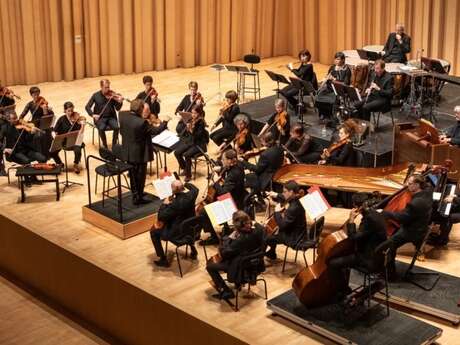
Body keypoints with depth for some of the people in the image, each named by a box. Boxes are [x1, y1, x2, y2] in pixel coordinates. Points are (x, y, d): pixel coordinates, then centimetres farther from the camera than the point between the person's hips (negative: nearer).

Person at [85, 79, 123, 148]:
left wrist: (120, 102, -25)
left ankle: (114, 145, -9)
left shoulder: (112, 95, -1)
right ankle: (105, 145, -8)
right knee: (101, 128, -32)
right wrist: (92, 114, -17)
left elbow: (117, 109, -5)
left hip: (111, 117, 1)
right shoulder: (96, 95, -1)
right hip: (100, 118, -1)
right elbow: (87, 107, 0)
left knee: (117, 127, -29)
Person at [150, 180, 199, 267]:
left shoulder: (175, 204, -33)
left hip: (177, 233, -7)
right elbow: (195, 189, 14)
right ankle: (193, 251, 46)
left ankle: (163, 260, 14)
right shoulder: (190, 195, -13)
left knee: (154, 233, 10)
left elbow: (161, 217, -24)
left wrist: (164, 204, -12)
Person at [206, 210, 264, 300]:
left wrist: (229, 238, -12)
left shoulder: (241, 240, -36)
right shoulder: (258, 229, -17)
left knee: (209, 265, 8)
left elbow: (223, 253, -23)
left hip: (241, 269, -8)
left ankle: (226, 292, 13)